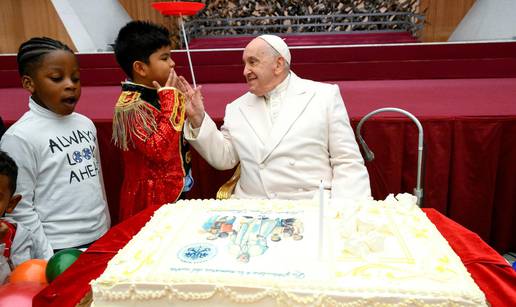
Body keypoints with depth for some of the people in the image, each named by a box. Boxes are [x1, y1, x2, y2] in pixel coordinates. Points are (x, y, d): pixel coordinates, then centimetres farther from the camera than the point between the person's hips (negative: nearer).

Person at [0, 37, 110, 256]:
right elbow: (20, 211, -12)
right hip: (61, 251, -5)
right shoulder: (20, 137, -14)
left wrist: (107, 233, 13)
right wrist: (50, 262, -12)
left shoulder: (86, 124, 4)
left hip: (100, 240, 6)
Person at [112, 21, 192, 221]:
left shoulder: (159, 94, 5)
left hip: (176, 190, 8)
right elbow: (160, 150, -30)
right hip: (151, 197, -8)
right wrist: (170, 99, -24)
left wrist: (190, 106, 0)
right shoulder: (130, 106, -19)